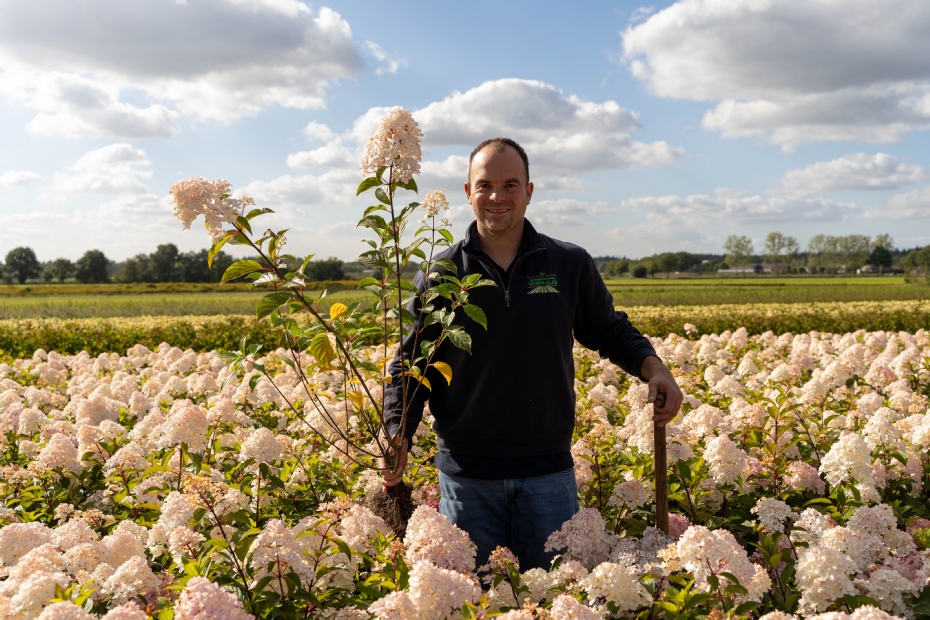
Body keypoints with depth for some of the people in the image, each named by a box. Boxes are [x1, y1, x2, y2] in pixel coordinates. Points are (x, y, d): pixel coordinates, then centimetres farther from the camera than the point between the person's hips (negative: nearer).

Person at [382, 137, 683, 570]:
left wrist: (653, 367, -5)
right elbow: (410, 362, 3)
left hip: (548, 470, 1)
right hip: (466, 474, 0)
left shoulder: (571, 265, 4)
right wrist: (398, 434, -11)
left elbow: (610, 332, 15)